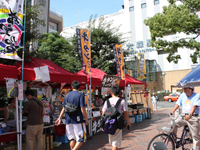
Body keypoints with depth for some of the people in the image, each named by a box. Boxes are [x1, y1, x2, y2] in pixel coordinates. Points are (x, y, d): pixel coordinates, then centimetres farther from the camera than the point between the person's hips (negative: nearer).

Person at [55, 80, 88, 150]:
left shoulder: (67, 95, 9)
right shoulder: (80, 95, -6)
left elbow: (63, 108, 9)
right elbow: (82, 108, -12)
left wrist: (59, 118, 16)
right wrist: (86, 119, -3)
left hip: (68, 120, 5)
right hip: (77, 120, -5)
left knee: (71, 138, 16)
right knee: (81, 138, 2)